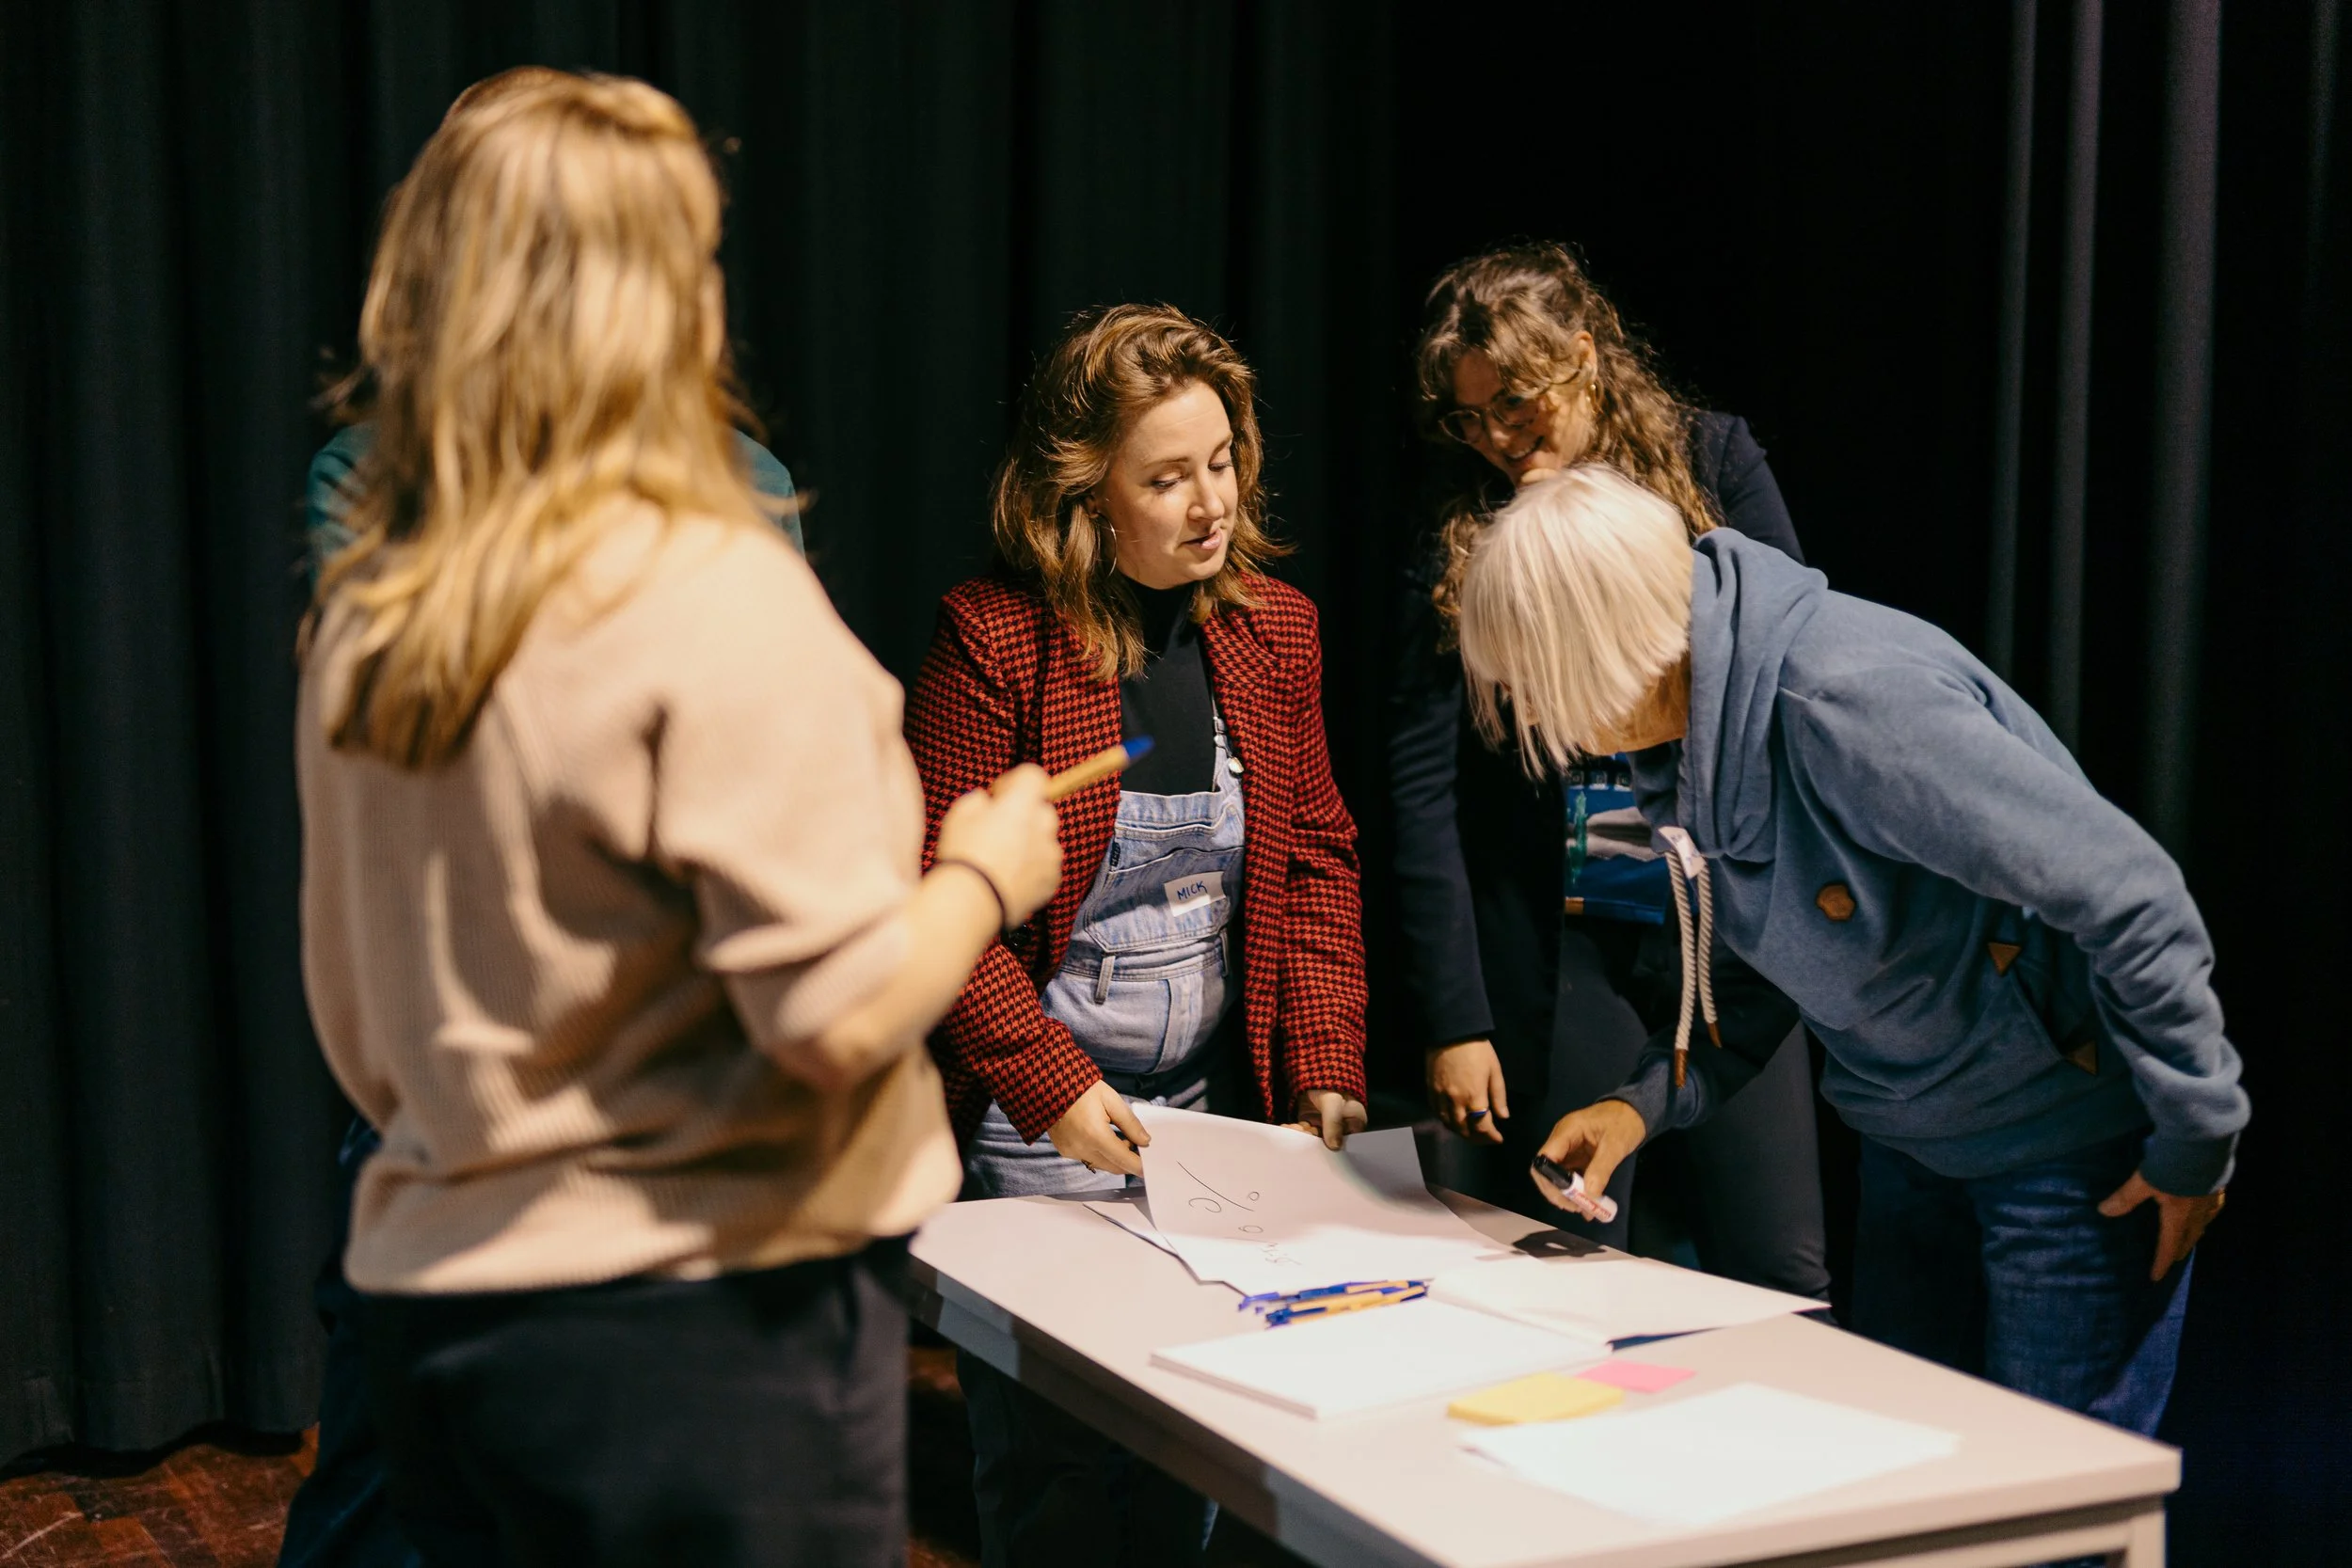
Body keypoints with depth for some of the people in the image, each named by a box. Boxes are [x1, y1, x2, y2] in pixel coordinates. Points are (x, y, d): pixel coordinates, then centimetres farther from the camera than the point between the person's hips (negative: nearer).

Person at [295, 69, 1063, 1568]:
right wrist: (989, 870, -4)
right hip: (710, 1330, -7)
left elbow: (360, 1034, 12)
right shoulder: (716, 596, -18)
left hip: (435, 1317, 7)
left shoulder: (360, 619, 4)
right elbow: (839, 1009, -21)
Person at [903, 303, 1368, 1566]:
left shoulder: (1275, 626, 4)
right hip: (1033, 1127, -4)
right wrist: (1050, 1086, -17)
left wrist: (1322, 1070, 0)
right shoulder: (992, 635, -12)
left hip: (1220, 1108, 5)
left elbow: (1316, 859, 9)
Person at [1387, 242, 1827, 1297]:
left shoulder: (1713, 464, 5)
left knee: (1779, 1279, 2)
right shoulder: (1455, 546, 1)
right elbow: (1422, 792, -4)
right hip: (1552, 955, 0)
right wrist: (1451, 1020, -9)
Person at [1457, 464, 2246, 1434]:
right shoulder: (1685, 743, -3)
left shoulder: (1852, 701, -32)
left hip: (2074, 1153, -8)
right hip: (1913, 1144, 9)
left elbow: (2132, 895, -28)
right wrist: (1646, 1102, -4)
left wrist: (2197, 1143, -19)